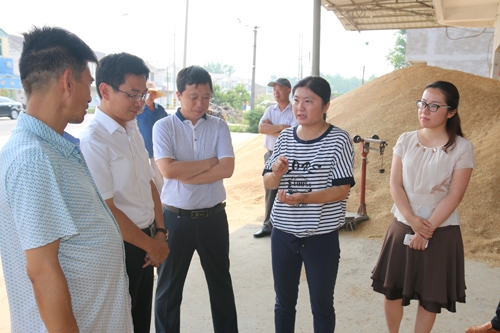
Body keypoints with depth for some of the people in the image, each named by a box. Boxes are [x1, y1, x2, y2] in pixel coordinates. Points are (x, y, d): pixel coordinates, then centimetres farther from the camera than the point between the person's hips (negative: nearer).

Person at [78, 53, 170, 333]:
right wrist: (151, 244, -11)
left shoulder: (133, 131, 6)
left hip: (143, 243, 7)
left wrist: (159, 233, 0)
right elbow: (105, 211, -22)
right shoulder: (93, 140, -21)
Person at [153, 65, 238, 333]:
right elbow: (168, 170, -20)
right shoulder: (163, 127, -6)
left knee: (221, 280, 19)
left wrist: (186, 175, -17)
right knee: (169, 284, 13)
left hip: (214, 216, 2)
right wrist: (210, 162, -13)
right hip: (175, 218, -2)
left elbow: (227, 169, -12)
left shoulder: (219, 126, 0)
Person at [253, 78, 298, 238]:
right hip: (270, 155, 6)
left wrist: (271, 128, -10)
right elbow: (261, 128, -7)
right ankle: (268, 225, 23)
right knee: (270, 191, 13)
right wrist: (281, 126, -15)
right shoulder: (270, 110, 9)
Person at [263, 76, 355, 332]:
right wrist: (276, 172, -18)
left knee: (322, 305, 13)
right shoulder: (285, 137, 2)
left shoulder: (339, 139, -10)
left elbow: (342, 190, -14)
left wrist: (303, 198, -28)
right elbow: (268, 184, 5)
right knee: (284, 302, 18)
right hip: (283, 233, 4)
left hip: (322, 237, -3)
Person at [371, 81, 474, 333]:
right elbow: (395, 184, -4)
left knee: (430, 296, 9)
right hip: (402, 226, 3)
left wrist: (427, 230, -15)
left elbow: (454, 195, -11)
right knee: (391, 289, 11)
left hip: (440, 232, -3)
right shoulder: (406, 140, 0)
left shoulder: (462, 148, -8)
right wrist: (412, 220, -15)